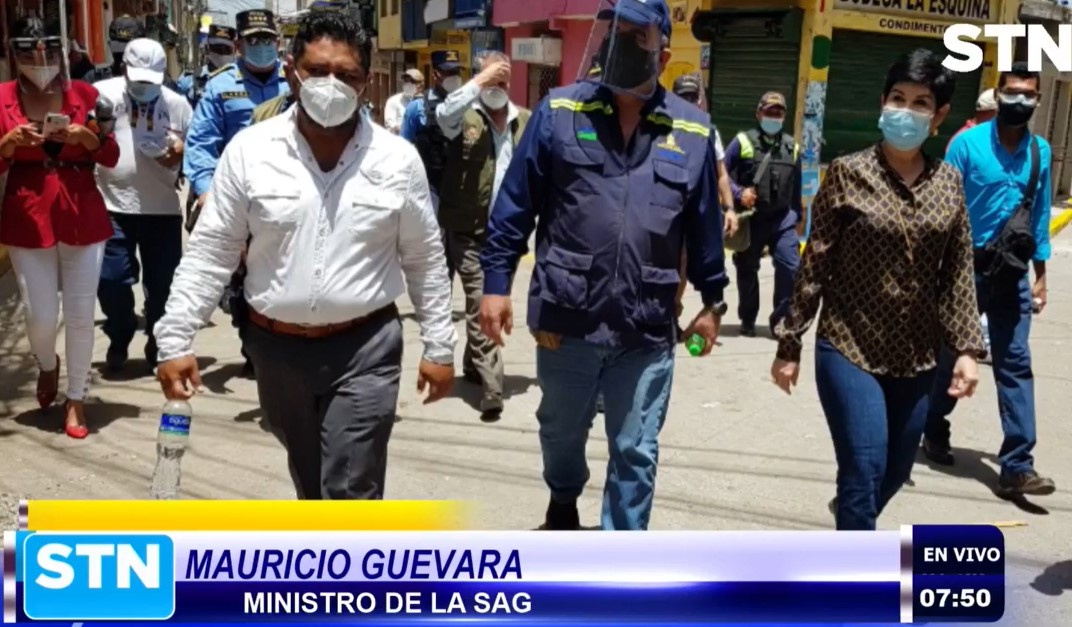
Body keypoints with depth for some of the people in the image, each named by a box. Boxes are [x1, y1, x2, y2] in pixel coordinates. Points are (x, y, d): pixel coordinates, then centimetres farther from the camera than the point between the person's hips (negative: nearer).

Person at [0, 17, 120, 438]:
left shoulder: (84, 95, 0)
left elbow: (111, 158, 1)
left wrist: (87, 137, -17)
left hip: (83, 219, 0)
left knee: (81, 315, 3)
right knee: (40, 317, 3)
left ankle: (76, 398, 20)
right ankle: (47, 365, 38)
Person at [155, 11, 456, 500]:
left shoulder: (398, 160, -6)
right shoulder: (249, 151, -5)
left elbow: (425, 260, 2)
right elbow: (210, 252, -2)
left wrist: (439, 347, 3)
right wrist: (175, 339, -6)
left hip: (365, 349, -2)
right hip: (277, 348, 2)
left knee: (351, 491, -2)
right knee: (308, 475, 22)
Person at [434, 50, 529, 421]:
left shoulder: (526, 121, 8)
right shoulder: (465, 117, -5)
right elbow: (443, 116, -27)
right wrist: (479, 83, -23)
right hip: (470, 230, -5)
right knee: (481, 306, -7)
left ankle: (473, 365, 37)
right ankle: (492, 391, -7)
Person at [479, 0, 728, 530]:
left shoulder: (692, 132, 1)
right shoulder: (558, 112, -3)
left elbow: (705, 226, 9)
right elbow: (515, 205, -1)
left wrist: (711, 301, 14)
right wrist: (496, 282, -4)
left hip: (647, 329, 0)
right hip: (566, 317, 0)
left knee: (637, 454, 9)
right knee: (562, 431, 22)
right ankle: (563, 497, 54)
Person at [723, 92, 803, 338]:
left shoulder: (792, 146, 10)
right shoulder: (743, 141, -3)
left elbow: (796, 185, 16)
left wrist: (799, 217, 19)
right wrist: (738, 193, -19)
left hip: (783, 218, 2)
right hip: (751, 218, -2)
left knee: (790, 266, -11)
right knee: (747, 269, 9)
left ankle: (780, 318, 3)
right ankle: (747, 320, 25)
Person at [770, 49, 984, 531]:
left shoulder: (949, 183, 3)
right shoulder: (848, 173, -7)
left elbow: (958, 275, 7)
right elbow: (814, 267, -6)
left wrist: (966, 348, 1)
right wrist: (789, 345, -5)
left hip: (916, 358, 4)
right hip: (848, 350, -4)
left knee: (896, 470, 18)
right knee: (866, 470, -9)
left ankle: (851, 515, 50)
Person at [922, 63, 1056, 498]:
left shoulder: (1041, 152, 3)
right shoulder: (967, 144, -10)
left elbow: (1040, 215, 9)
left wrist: (1040, 275, 9)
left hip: (1012, 274, 3)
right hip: (966, 268, -3)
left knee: (1015, 365, -1)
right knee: (950, 356, 11)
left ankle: (1017, 466, 0)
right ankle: (935, 432, 34)